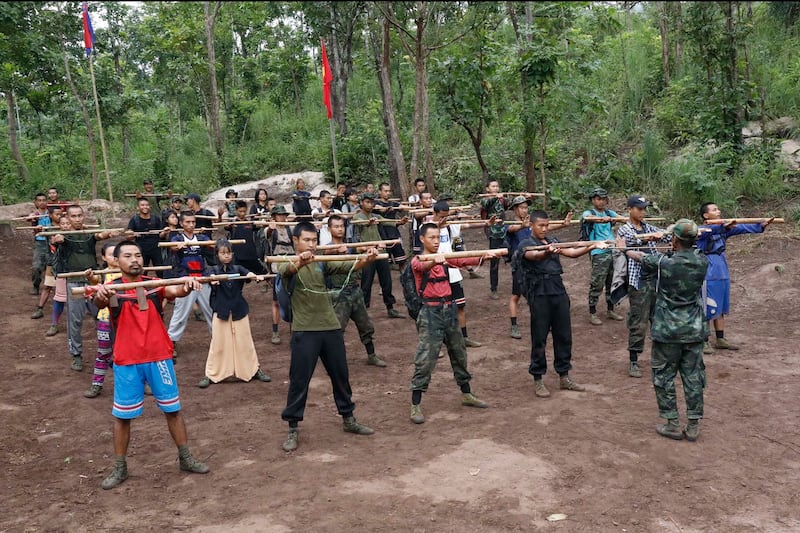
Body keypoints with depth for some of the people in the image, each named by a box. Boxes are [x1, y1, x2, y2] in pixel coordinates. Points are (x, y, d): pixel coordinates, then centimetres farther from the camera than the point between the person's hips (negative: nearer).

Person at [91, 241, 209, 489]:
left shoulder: (155, 285, 2)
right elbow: (100, 303, -25)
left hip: (159, 357, 2)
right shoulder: (113, 288, -3)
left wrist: (186, 285, -41)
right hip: (126, 361, -1)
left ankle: (186, 458, 25)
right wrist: (100, 296, -50)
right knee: (122, 415, 7)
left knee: (172, 408, 10)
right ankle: (120, 468, 23)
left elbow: (175, 291, -18)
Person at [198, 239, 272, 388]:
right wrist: (213, 280, -48)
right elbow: (210, 276, -23)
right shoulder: (214, 270, 1)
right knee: (218, 344, 1)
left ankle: (254, 370, 20)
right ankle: (210, 374, 10)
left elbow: (248, 274, -18)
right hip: (221, 311, -1)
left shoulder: (238, 269, 3)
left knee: (245, 342, 8)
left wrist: (254, 276, -42)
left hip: (239, 310, 1)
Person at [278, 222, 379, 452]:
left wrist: (365, 260, -28)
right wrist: (299, 262, -51)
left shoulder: (321, 262, 9)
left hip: (331, 327, 5)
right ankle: (293, 429, 12)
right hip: (304, 331, -4)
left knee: (341, 375, 14)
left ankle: (348, 419, 30)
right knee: (299, 380, -1)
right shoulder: (290, 265, -2)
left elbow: (346, 266, -6)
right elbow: (285, 271, -27)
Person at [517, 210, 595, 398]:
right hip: (539, 294, -6)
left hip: (558, 291, 6)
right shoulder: (525, 245, -3)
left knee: (564, 336, 10)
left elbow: (572, 252, 2)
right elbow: (535, 256, -26)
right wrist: (547, 252, -47)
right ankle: (538, 380, 12)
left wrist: (592, 246, -13)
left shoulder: (553, 241, 15)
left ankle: (564, 377, 22)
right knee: (539, 338, 1)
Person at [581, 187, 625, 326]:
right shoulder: (588, 213, -2)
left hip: (613, 251, 5)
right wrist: (602, 219, -46)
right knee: (597, 284, -4)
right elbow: (589, 218, -26)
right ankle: (592, 313, 5)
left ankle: (610, 310, 24)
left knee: (612, 283, 11)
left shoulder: (610, 213, 14)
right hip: (599, 253, -5)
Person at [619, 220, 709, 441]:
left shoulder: (663, 263, -16)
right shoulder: (703, 262, -5)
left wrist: (624, 248, 25)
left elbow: (640, 257, 4)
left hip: (668, 331, -4)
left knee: (664, 377, 8)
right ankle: (693, 426, 15)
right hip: (694, 331, 4)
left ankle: (672, 425, 13)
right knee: (693, 377, 10)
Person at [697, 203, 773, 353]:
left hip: (723, 275, 8)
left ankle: (720, 339, 25)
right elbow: (711, 230, -32)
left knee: (721, 308, 15)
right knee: (707, 309, -2)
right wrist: (723, 227, -51)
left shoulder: (723, 229, 10)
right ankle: (703, 342, 7)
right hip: (708, 277, -8)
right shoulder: (701, 230, -11)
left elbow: (742, 228, 2)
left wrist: (760, 225, -12)